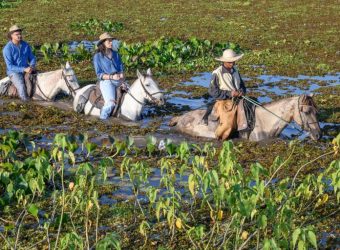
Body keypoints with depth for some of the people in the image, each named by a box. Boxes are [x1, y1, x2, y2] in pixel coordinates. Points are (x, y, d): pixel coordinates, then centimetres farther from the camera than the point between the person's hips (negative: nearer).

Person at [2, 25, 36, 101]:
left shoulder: (25, 45, 1)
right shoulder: (7, 49, -14)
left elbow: (32, 58, 10)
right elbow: (10, 66, -18)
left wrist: (32, 66, -15)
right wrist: (24, 69, -27)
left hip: (27, 70, 5)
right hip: (14, 72, -5)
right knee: (21, 87, -28)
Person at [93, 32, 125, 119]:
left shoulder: (115, 54, 15)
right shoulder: (97, 56, 0)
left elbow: (121, 68, 17)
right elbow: (99, 74, -4)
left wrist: (121, 75, -7)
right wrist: (111, 77, -18)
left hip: (119, 81, 6)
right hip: (106, 81, -6)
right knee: (110, 102, -28)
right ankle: (103, 119, -11)